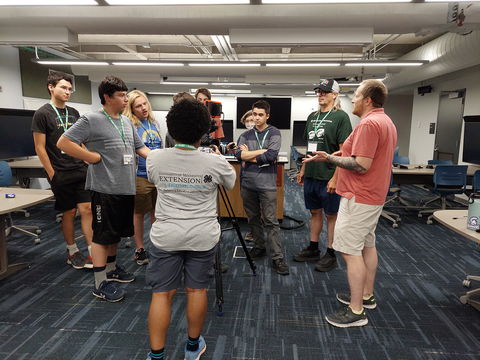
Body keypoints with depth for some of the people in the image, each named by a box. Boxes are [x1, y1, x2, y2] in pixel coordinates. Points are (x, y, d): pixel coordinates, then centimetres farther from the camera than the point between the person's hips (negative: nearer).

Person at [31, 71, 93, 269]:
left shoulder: (74, 113, 12)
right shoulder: (42, 114, -4)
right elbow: (39, 147, -6)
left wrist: (88, 162, 10)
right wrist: (52, 174, -9)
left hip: (81, 170, 4)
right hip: (61, 174, -4)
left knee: (87, 209, -1)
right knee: (69, 212, 5)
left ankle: (93, 253, 5)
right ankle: (72, 252, 23)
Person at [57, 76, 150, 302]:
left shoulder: (127, 122, 14)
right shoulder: (92, 120, -9)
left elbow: (140, 148, 18)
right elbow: (63, 143, -12)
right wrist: (94, 157, -14)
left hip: (126, 188, 8)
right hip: (105, 188, -8)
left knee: (117, 232, 19)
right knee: (103, 234, 0)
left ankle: (111, 269, 36)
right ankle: (101, 284, 11)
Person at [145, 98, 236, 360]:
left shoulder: (155, 159, -8)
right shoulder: (215, 163, -12)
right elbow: (232, 183, 9)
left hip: (166, 236, 1)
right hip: (203, 237, 0)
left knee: (162, 293, 10)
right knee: (197, 290, 14)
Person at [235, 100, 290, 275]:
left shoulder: (274, 133, 2)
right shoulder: (246, 135, 12)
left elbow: (271, 156, -14)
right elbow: (238, 154, -5)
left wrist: (249, 156, -5)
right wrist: (261, 152, -9)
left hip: (267, 184, -4)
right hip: (248, 183, 4)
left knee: (271, 221, -4)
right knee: (253, 219, 13)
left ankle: (277, 257, 1)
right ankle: (259, 248, 29)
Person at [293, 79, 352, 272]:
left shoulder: (341, 117, -8)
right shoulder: (312, 116, 13)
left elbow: (344, 150, -13)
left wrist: (335, 178, -18)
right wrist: (303, 170, 15)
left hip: (329, 177, -6)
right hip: (311, 175, 7)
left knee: (331, 215, 5)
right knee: (315, 212, 15)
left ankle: (331, 255, 18)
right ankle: (313, 249, 28)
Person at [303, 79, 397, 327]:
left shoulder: (369, 124, -20)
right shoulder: (386, 122, 15)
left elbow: (361, 165, -26)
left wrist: (329, 158, -18)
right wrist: (343, 155, 15)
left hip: (359, 198, -11)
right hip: (374, 195, 11)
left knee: (351, 251, -5)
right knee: (368, 245, 19)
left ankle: (356, 311, 4)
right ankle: (366, 296, 33)